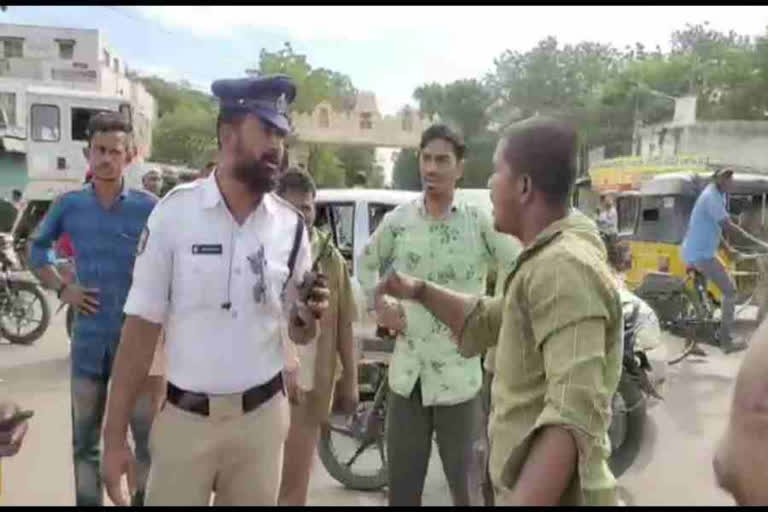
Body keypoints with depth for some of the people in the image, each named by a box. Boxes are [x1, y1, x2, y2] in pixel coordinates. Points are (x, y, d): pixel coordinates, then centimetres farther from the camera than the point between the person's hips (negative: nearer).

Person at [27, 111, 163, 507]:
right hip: (89, 341, 3)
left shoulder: (148, 207, -9)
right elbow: (36, 249, 17)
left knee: (148, 439, 8)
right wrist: (61, 289, 3)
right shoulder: (69, 204, 1)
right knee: (84, 441, 15)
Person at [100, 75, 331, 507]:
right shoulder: (175, 212, -9)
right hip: (185, 418, -2)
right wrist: (115, 435, -7)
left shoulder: (292, 226, -2)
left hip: (262, 417, 2)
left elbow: (299, 333, 6)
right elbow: (142, 327, -6)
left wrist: (309, 318, -17)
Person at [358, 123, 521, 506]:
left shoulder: (480, 223, -8)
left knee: (466, 486, 13)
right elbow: (366, 263, 17)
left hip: (459, 374, -2)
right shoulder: (397, 220, 1)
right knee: (401, 486, 16)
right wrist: (379, 306, 6)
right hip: (408, 373, 3)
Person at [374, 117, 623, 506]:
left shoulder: (564, 268, -26)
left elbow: (574, 416, -35)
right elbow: (486, 321, 17)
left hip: (551, 495, -9)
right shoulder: (548, 260, 9)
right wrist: (419, 292, 6)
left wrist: (523, 502, -42)